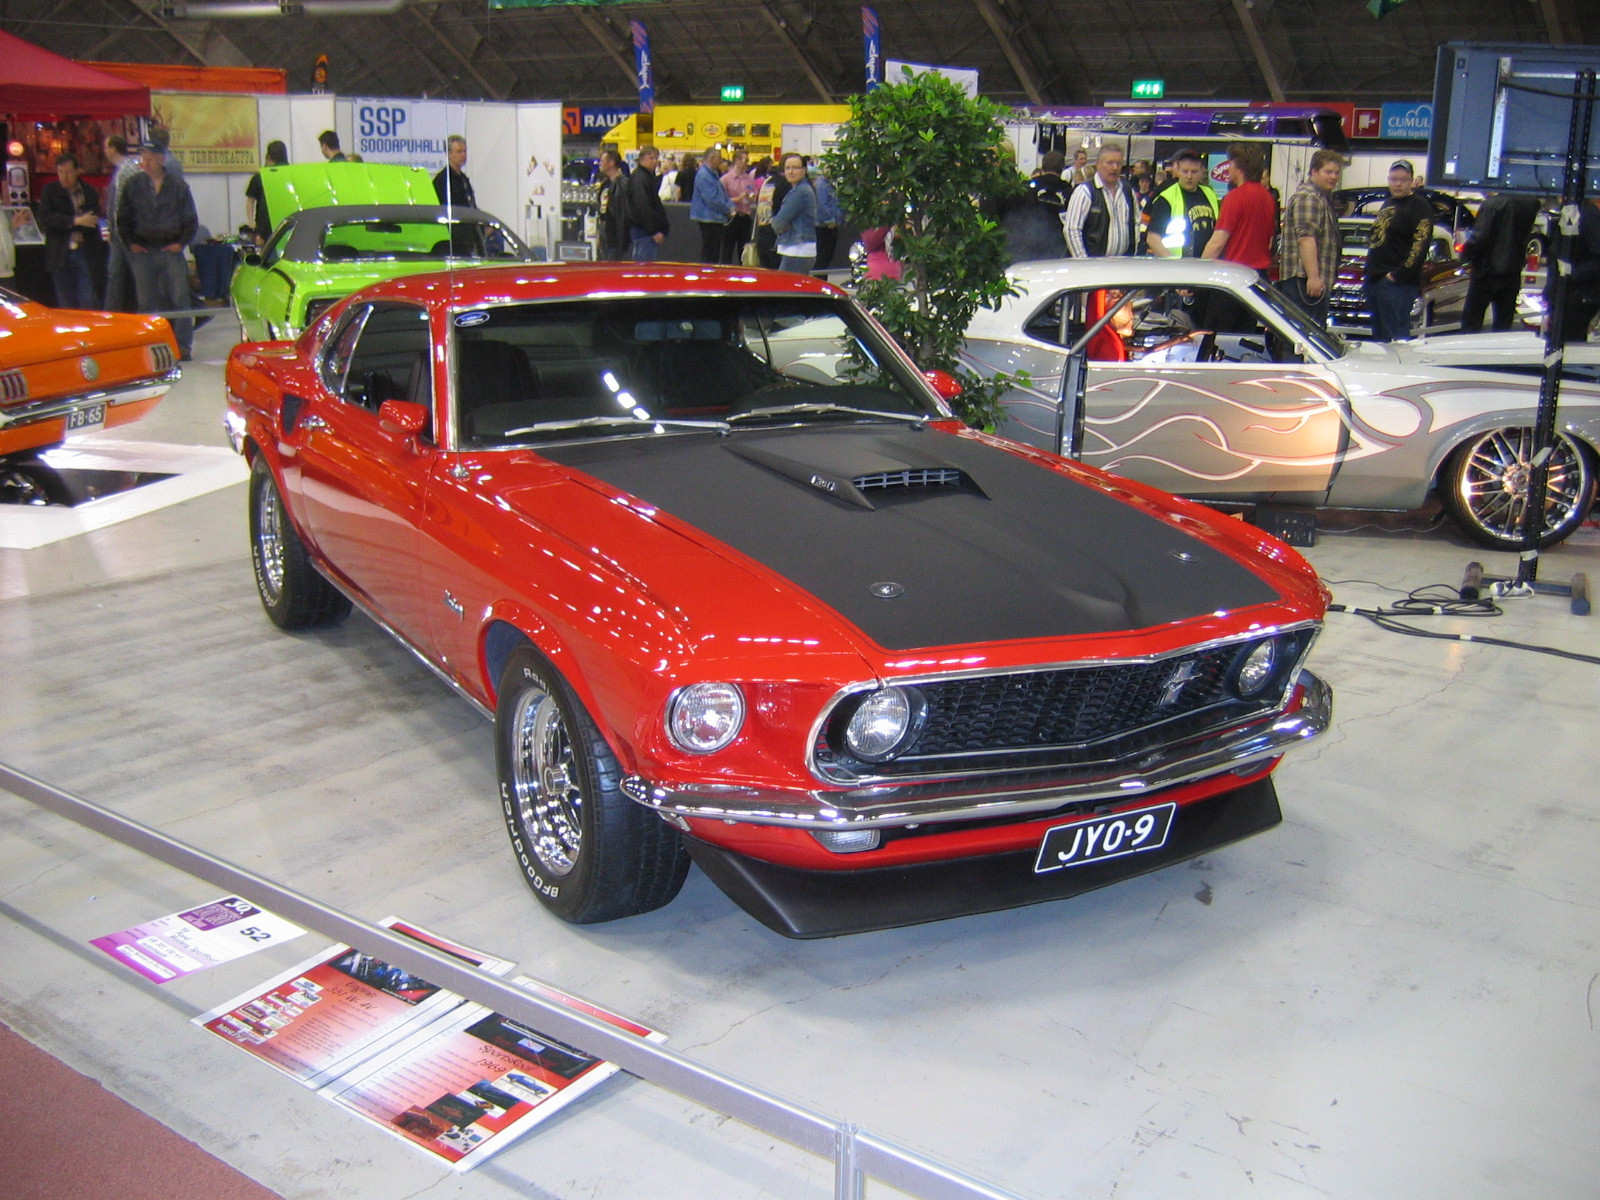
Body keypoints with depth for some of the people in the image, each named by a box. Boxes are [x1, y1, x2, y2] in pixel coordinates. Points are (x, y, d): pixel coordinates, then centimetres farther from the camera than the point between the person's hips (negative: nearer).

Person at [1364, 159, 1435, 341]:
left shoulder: (1419, 206, -6)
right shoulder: (1388, 204, 21)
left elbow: (1420, 245, -17)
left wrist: (1398, 274, -21)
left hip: (1398, 284, -9)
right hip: (1375, 280, 9)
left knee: (1397, 337, -12)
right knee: (1379, 337, 13)